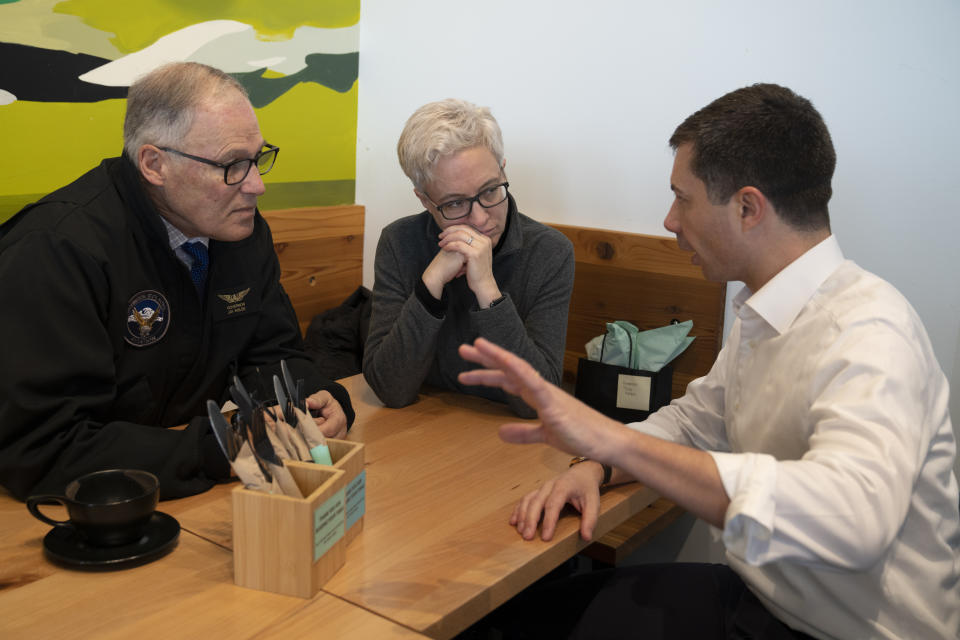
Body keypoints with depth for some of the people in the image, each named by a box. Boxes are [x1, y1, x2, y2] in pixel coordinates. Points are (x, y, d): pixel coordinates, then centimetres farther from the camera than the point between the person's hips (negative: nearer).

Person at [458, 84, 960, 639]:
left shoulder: (870, 333, -25)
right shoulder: (763, 314, 3)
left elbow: (852, 516, -41)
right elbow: (693, 421, 14)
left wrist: (612, 439, -40)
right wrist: (596, 466, -6)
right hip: (761, 595, 7)